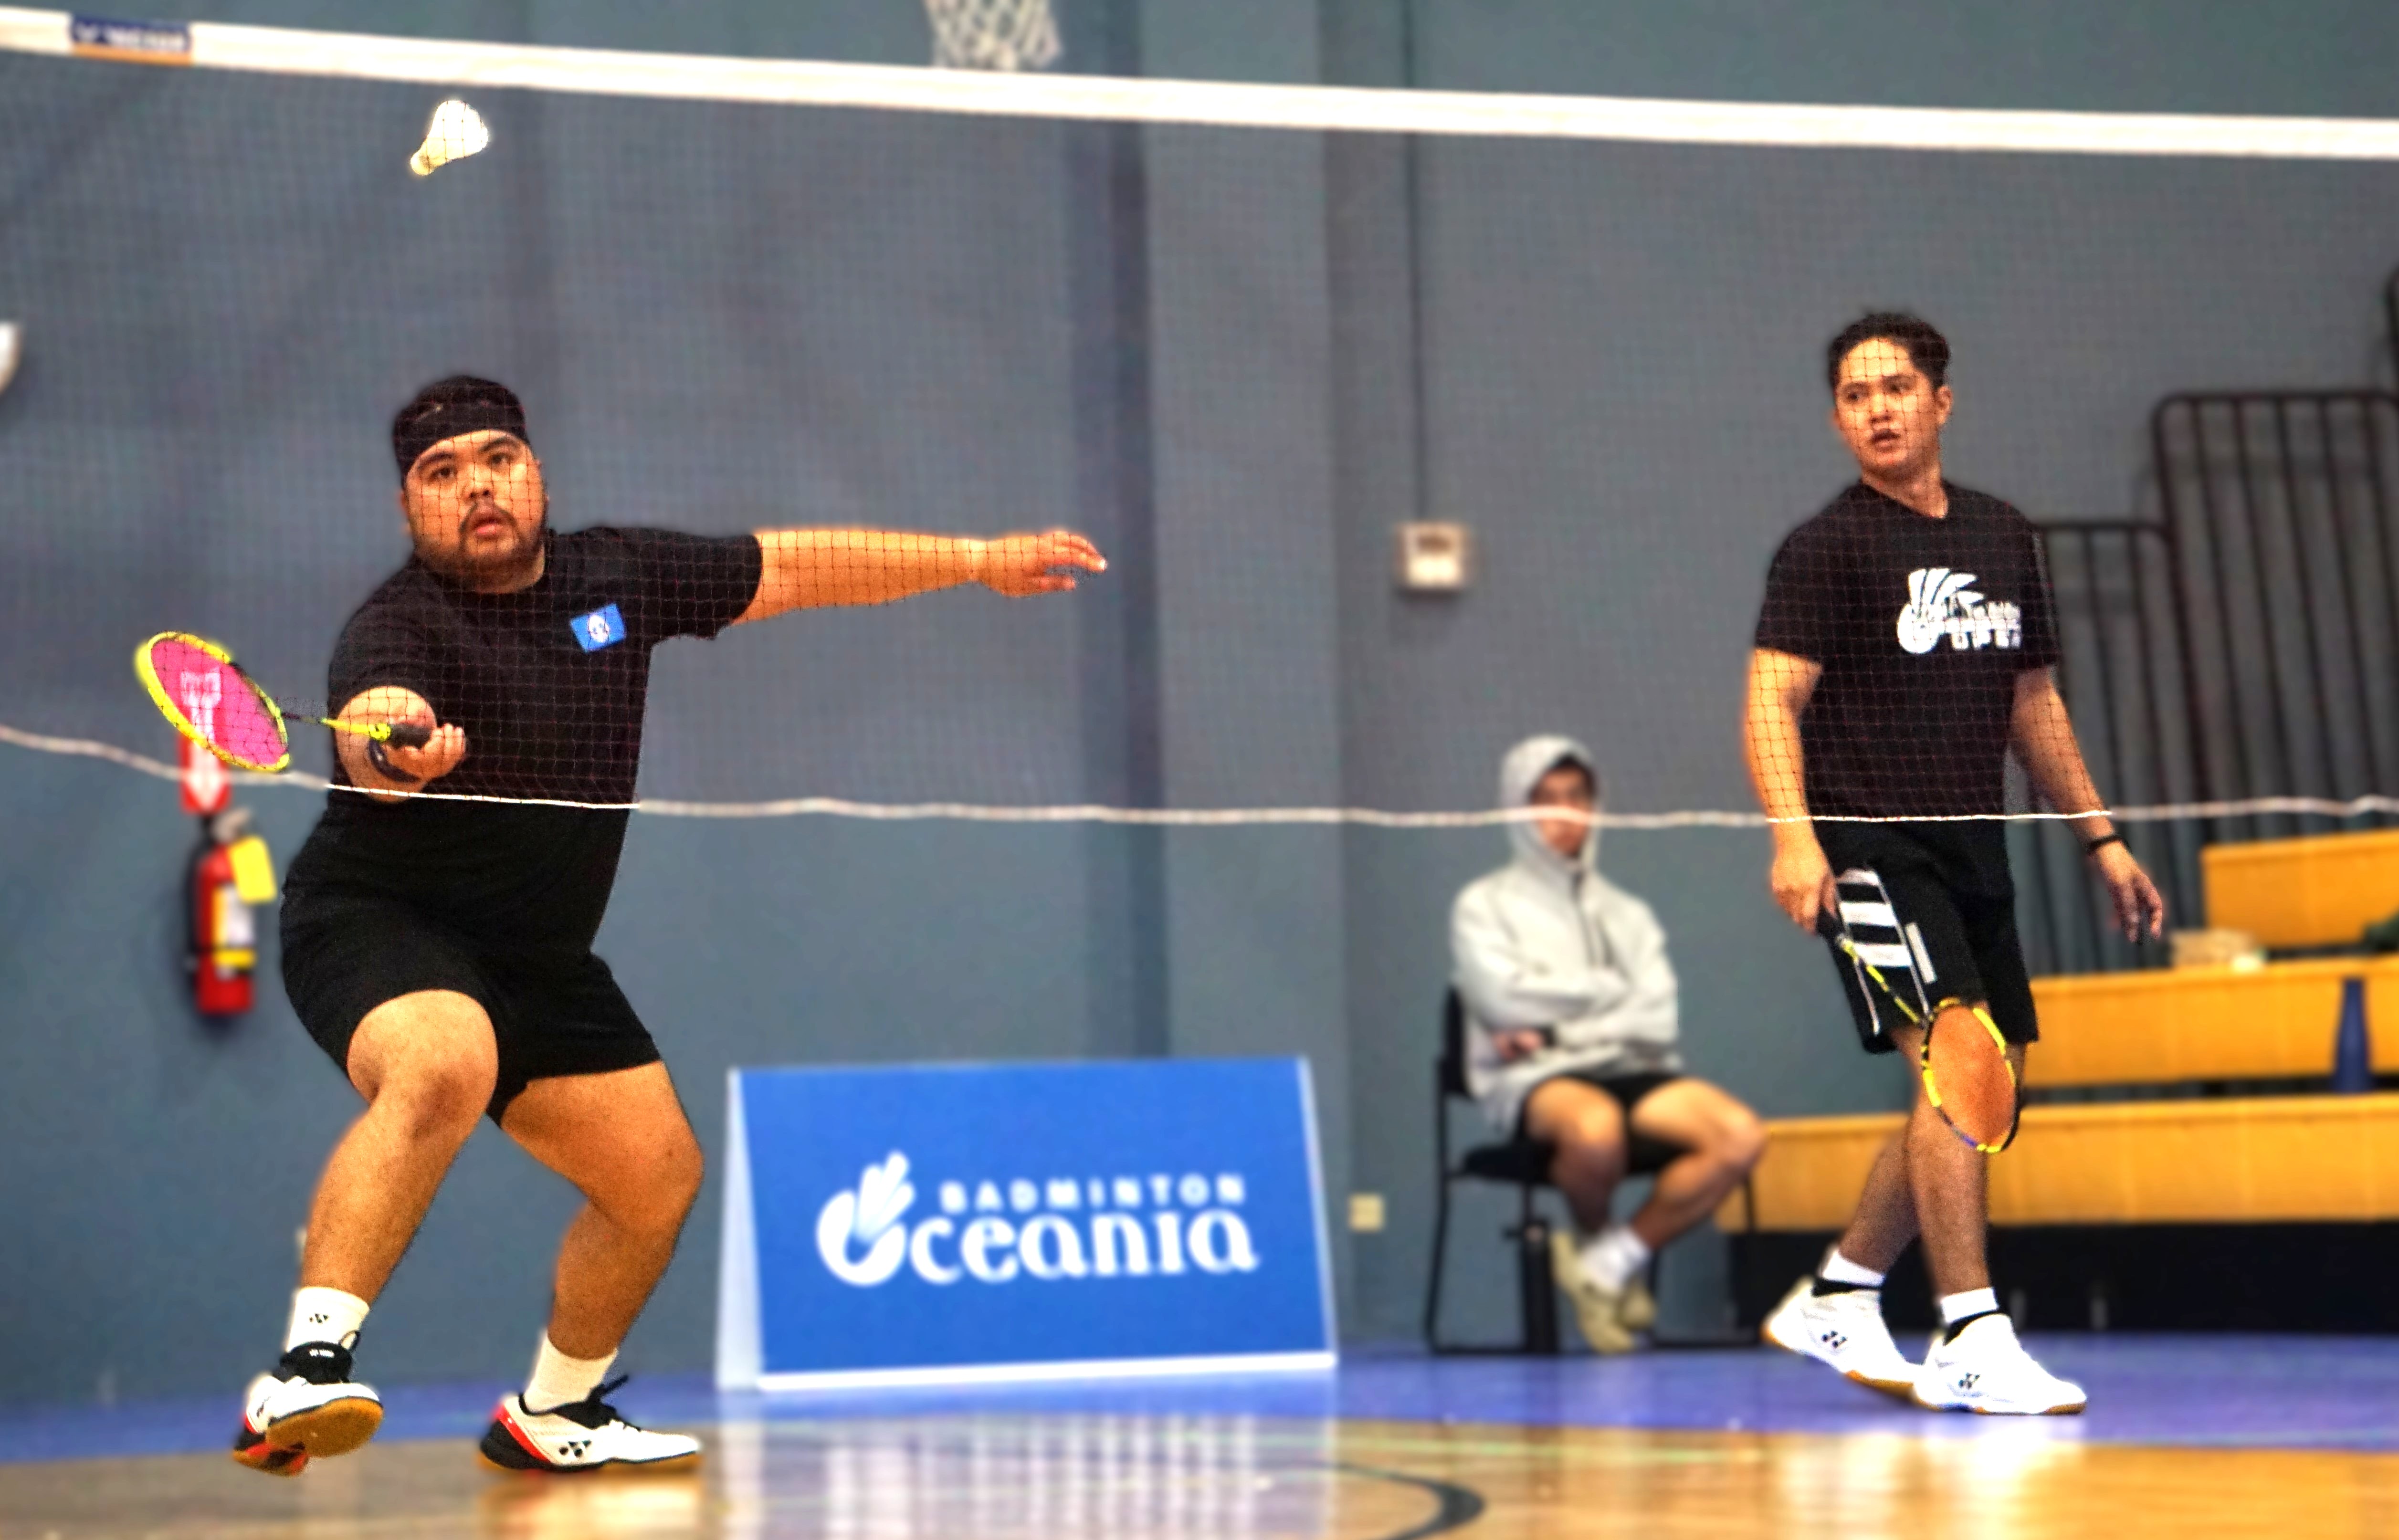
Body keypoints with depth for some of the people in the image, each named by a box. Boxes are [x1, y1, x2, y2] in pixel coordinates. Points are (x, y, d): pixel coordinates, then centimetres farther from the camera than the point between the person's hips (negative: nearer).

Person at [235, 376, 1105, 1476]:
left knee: (658, 1177, 8)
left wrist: (977, 559, 15)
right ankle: (306, 1370, -45)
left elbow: (795, 567, 11)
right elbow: (372, 737, -41)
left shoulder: (619, 576, 0)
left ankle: (552, 1415, 30)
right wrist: (394, 751, -65)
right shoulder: (397, 628, -19)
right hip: (377, 924, -7)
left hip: (539, 962, 7)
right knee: (444, 1070, -38)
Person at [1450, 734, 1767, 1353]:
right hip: (1534, 1081, -4)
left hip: (1631, 1070, 4)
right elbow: (1507, 998, -6)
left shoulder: (1626, 912, 22)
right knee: (1596, 1128, -41)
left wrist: (1559, 1029, -7)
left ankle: (1614, 1258, -11)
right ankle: (1594, 1239, -6)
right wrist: (1613, 991, 4)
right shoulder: (1484, 905, 12)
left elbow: (1658, 1019, 7)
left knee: (1741, 1136, -26)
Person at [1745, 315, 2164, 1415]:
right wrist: (1793, 836, -28)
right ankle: (1971, 1343, -18)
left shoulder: (2003, 538, 15)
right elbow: (1774, 701, -13)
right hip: (1869, 846, -7)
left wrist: (2101, 838, 23)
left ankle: (1836, 1300, 24)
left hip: (1972, 851, 7)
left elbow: (2032, 701, 24)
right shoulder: (1826, 548, -4)